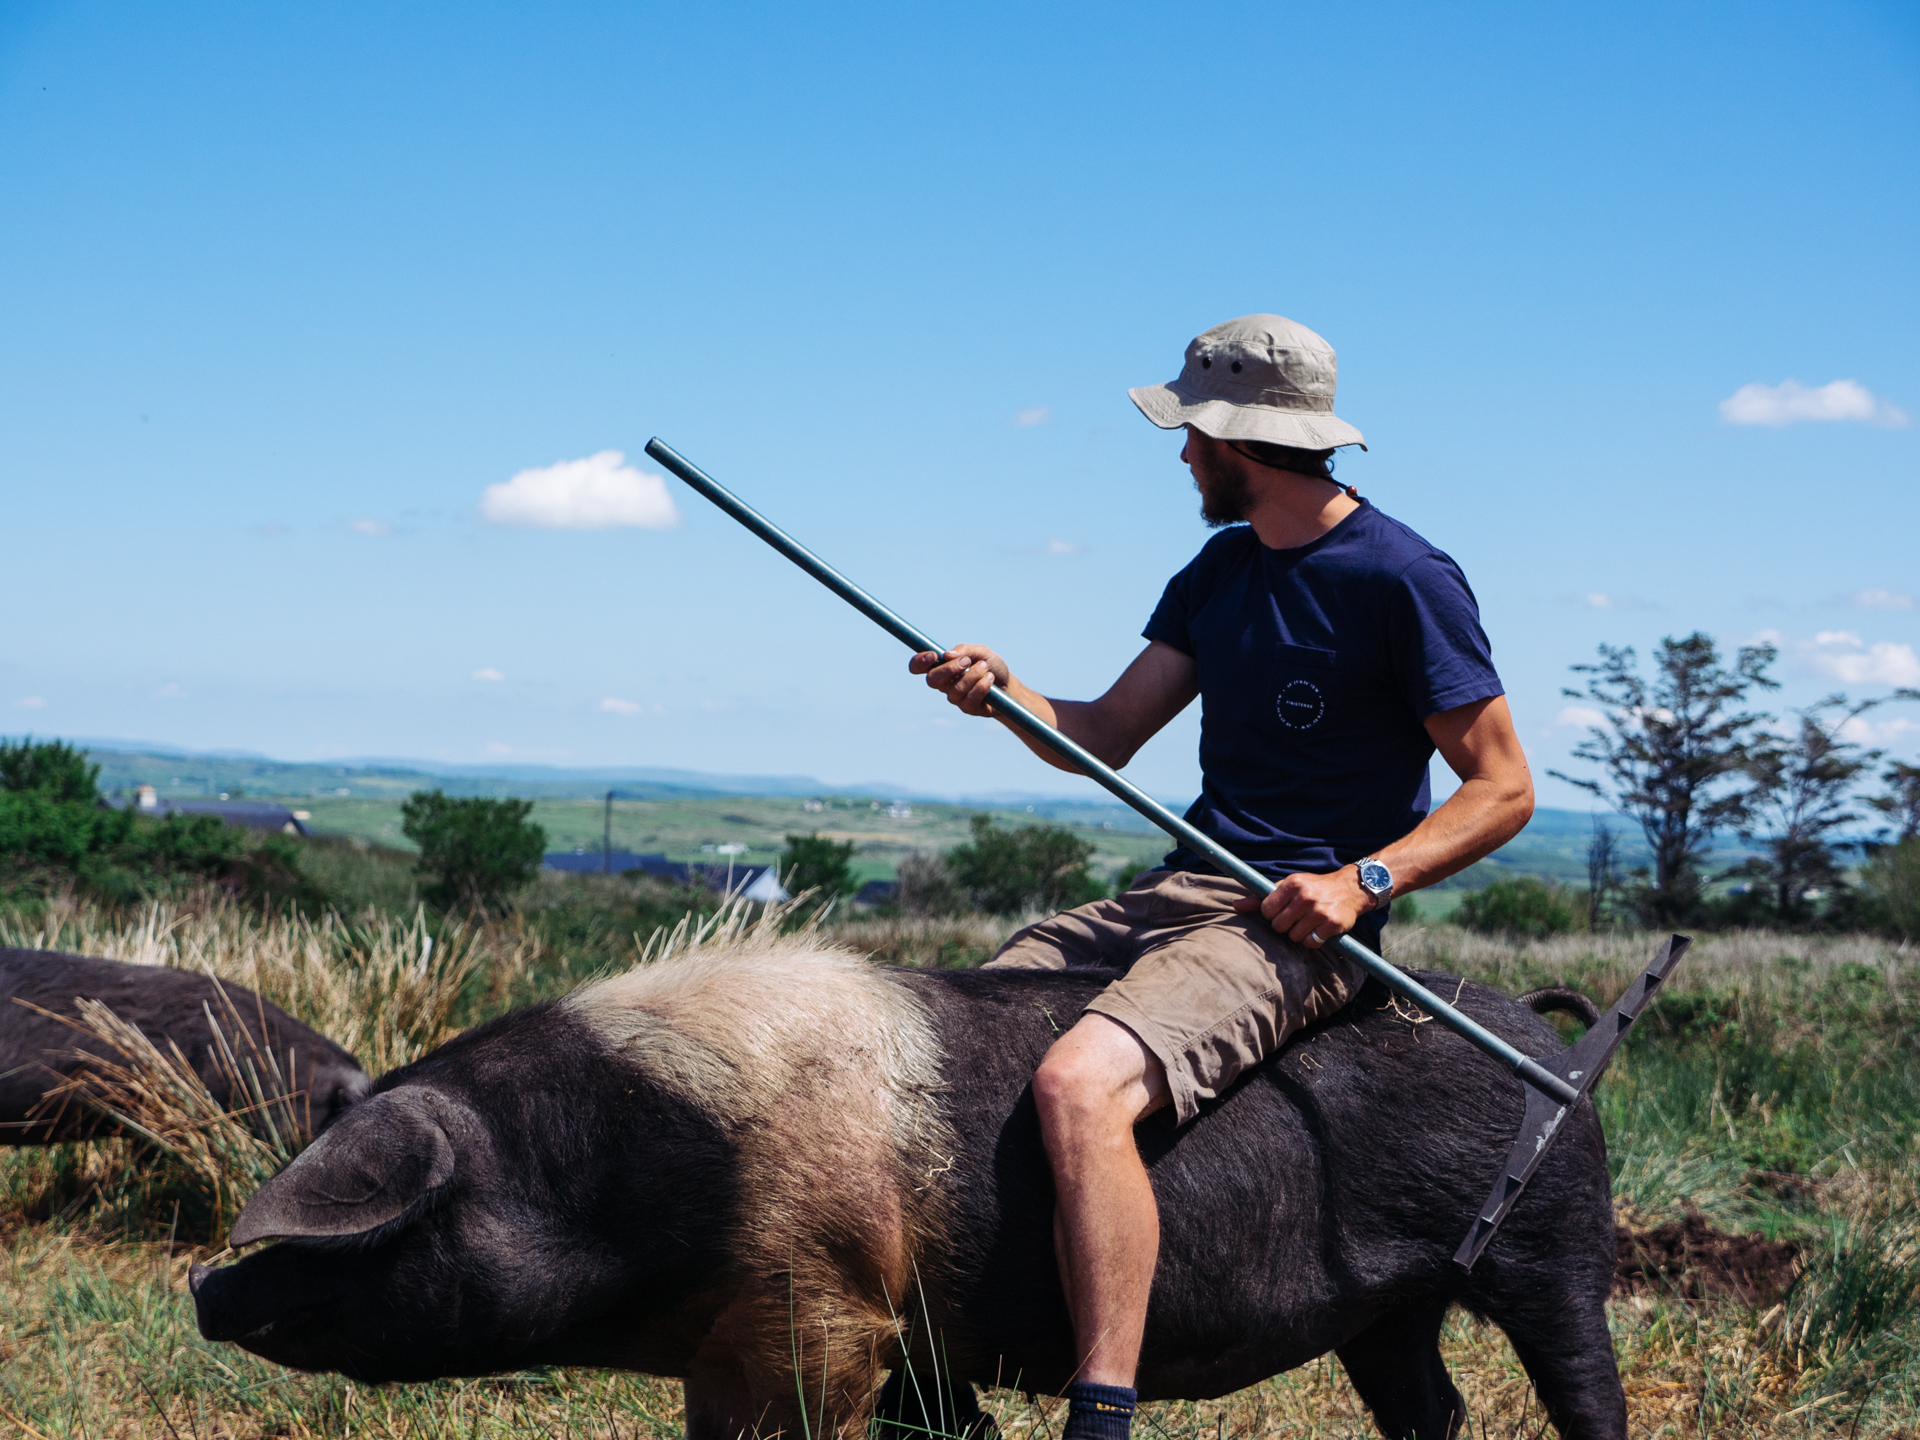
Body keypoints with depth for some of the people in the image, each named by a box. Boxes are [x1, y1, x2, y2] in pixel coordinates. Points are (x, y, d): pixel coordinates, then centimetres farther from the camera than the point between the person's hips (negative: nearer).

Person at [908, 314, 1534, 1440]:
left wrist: (1364, 881, -21)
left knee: (1079, 1086, -33)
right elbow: (1105, 739, 13)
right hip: (1179, 891, 9)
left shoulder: (1405, 579, -8)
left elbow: (1503, 788, -8)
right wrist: (1004, 692, -8)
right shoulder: (1221, 570, 16)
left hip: (1296, 925, -9)